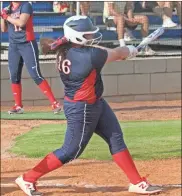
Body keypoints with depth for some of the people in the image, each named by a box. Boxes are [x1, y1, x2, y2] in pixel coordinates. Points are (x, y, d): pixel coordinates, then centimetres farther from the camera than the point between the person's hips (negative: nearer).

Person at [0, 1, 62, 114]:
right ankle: (18, 106, 14)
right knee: (14, 76, 5)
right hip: (13, 46, 7)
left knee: (36, 75, -13)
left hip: (27, 44, -7)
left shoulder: (26, 6, -7)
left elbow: (21, 22, -22)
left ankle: (55, 103, -13)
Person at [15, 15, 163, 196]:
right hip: (81, 110, -9)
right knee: (70, 151, 3)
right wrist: (130, 50, 8)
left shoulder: (64, 51, -6)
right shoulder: (89, 56, -28)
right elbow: (118, 54, -12)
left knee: (116, 139, 13)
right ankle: (27, 179, 14)